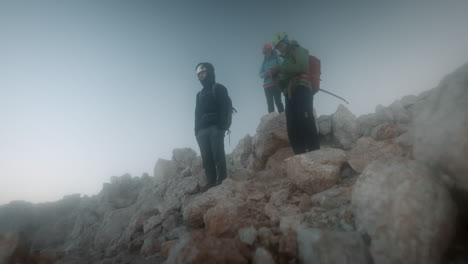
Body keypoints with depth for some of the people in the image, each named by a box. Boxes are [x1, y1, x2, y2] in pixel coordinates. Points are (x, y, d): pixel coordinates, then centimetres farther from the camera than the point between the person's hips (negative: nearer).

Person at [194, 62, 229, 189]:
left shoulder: (219, 88, 9)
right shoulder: (199, 94, 27)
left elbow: (224, 107, -5)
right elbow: (197, 113, 21)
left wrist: (222, 125, -18)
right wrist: (197, 130, 9)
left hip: (215, 127, -5)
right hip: (202, 130, 6)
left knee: (217, 155, -12)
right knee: (206, 158, -2)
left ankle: (221, 181, -11)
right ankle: (211, 184, -1)